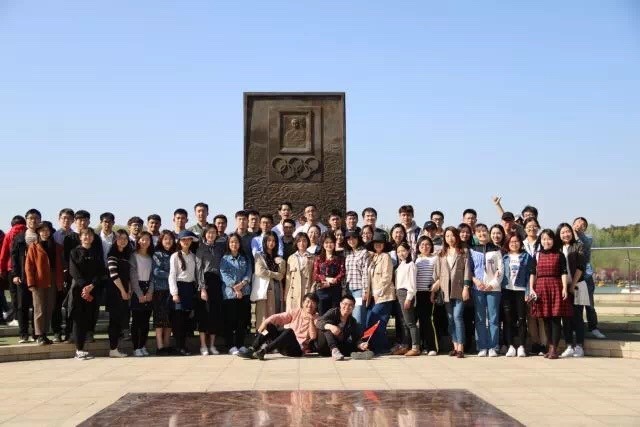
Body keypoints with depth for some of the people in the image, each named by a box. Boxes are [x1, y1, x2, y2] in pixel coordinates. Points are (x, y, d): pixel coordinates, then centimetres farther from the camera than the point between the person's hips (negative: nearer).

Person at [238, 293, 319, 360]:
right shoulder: (296, 312, 11)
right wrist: (265, 322, -16)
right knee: (270, 326, -10)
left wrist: (310, 320, -20)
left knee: (289, 331, -32)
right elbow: (279, 317, -1)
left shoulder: (316, 319, 1)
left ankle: (263, 351, -38)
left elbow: (313, 336, -14)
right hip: (284, 347, 5)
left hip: (298, 348, -5)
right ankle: (252, 349, -21)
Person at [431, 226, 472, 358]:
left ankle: (460, 348, -11)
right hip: (446, 289, 4)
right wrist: (434, 290, 10)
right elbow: (438, 274, 15)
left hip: (459, 289, -4)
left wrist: (466, 287, -11)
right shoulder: (441, 254, 16)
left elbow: (467, 270, -2)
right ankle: (455, 346, 12)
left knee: (457, 316, -13)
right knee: (451, 318, 6)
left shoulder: (464, 252, 5)